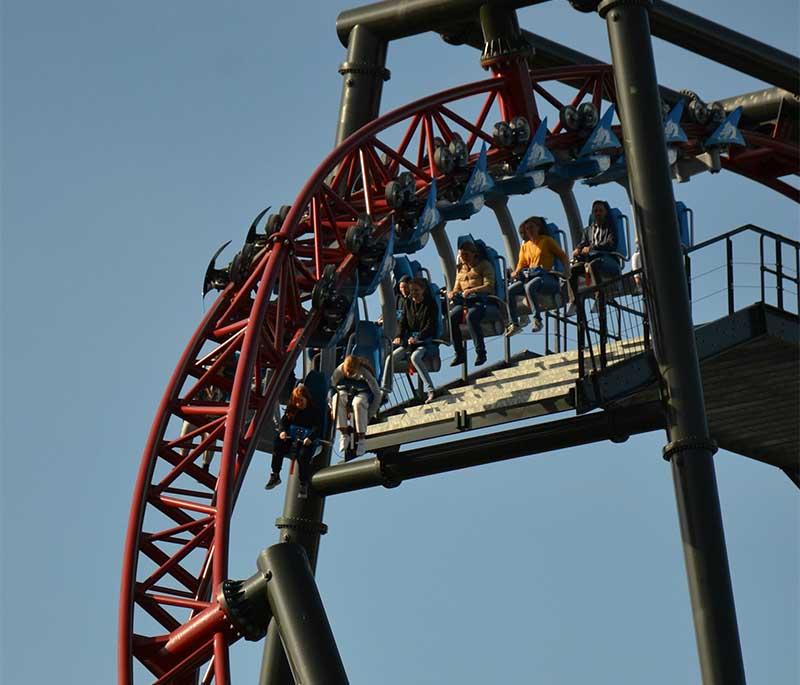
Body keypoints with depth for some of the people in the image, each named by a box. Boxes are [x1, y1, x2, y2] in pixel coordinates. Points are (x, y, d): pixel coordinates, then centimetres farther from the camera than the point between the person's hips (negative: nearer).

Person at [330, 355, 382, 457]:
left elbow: (377, 393, -23)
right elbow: (330, 385, -4)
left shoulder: (364, 372, -27)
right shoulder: (340, 370, -19)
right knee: (337, 398, -33)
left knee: (358, 403, -40)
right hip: (346, 389, 3)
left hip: (363, 392, -3)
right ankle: (344, 434, -25)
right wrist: (332, 407, -8)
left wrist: (370, 415, -24)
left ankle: (361, 440, -30)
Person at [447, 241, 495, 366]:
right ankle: (459, 353, -22)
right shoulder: (460, 268, 26)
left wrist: (472, 290, -20)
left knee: (471, 317, -37)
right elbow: (457, 288, 27)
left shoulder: (484, 265, 8)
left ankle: (481, 352, -31)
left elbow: (489, 286, -5)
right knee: (451, 317, -27)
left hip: (480, 299, -5)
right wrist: (452, 293, 2)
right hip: (463, 301, 5)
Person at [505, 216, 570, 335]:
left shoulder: (547, 240, 9)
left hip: (548, 278, -5)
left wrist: (567, 270, -9)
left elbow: (563, 255, 8)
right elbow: (521, 266, 20)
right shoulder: (524, 246, 23)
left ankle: (537, 319, -37)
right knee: (510, 290, -21)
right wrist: (515, 273, -3)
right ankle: (514, 323, -20)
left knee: (529, 286, -37)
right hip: (529, 277, 5)